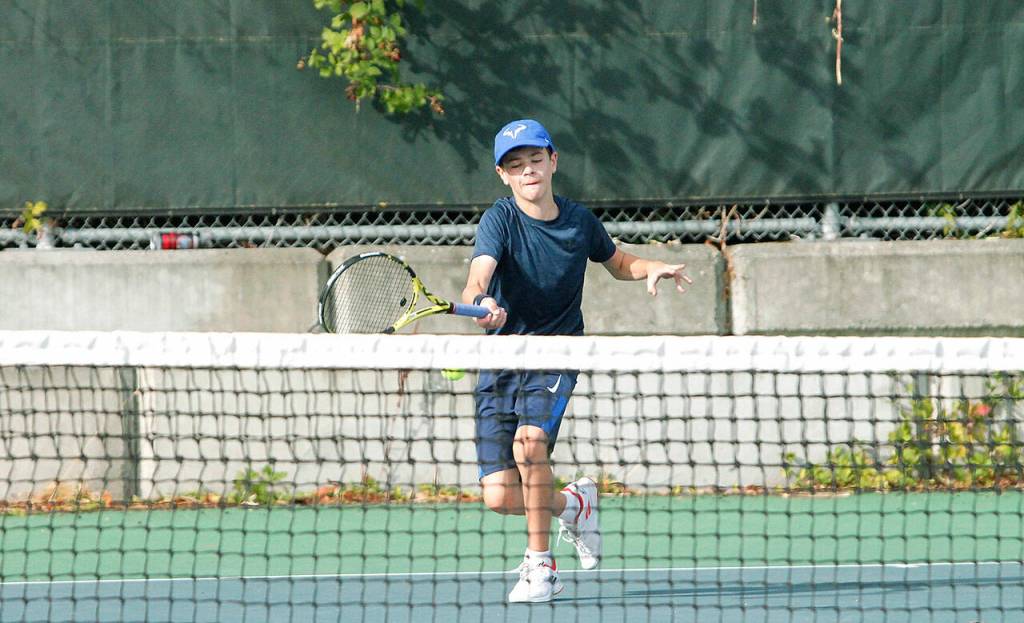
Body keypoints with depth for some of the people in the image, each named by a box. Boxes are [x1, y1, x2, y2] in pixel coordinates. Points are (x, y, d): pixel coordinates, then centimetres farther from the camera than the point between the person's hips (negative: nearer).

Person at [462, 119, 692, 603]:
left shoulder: (579, 221, 1)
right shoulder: (500, 219, -11)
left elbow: (618, 263, 22)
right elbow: (478, 275, -31)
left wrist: (652, 268, 0)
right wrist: (480, 303, -55)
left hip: (556, 359, 0)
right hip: (501, 362, 0)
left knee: (529, 440, -30)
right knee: (500, 497, -8)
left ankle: (540, 566, -15)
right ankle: (572, 503, 26)